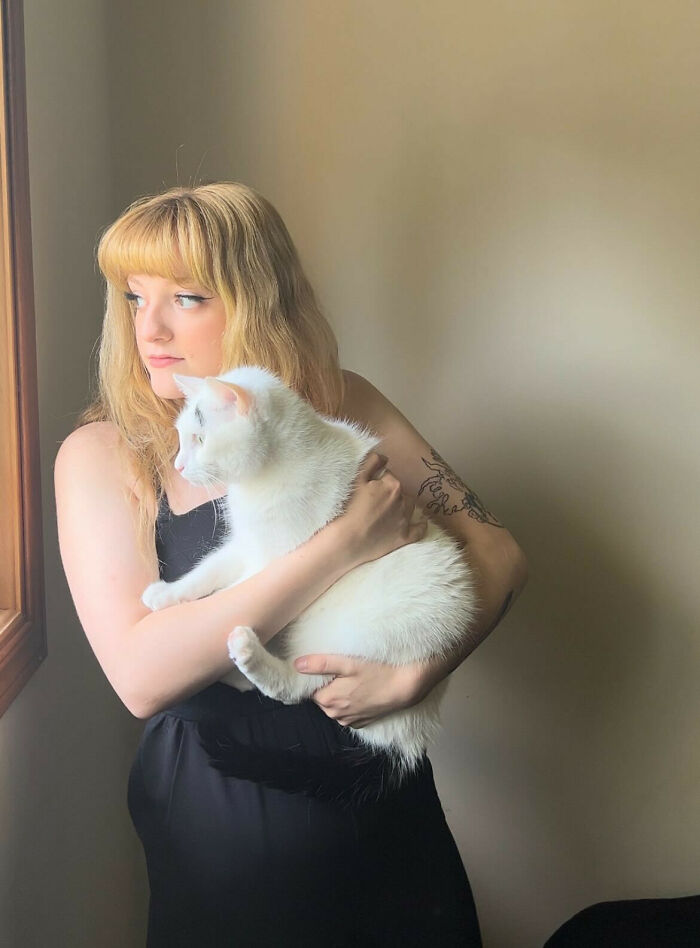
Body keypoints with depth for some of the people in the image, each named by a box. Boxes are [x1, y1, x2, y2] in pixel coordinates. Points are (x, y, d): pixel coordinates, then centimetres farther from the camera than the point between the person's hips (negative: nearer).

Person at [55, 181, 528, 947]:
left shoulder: (344, 406, -4)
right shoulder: (101, 454, -11)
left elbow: (497, 552, -4)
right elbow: (140, 676, -24)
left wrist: (416, 673, -22)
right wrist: (342, 544, -27)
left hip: (386, 791, 3)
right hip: (223, 819, -3)